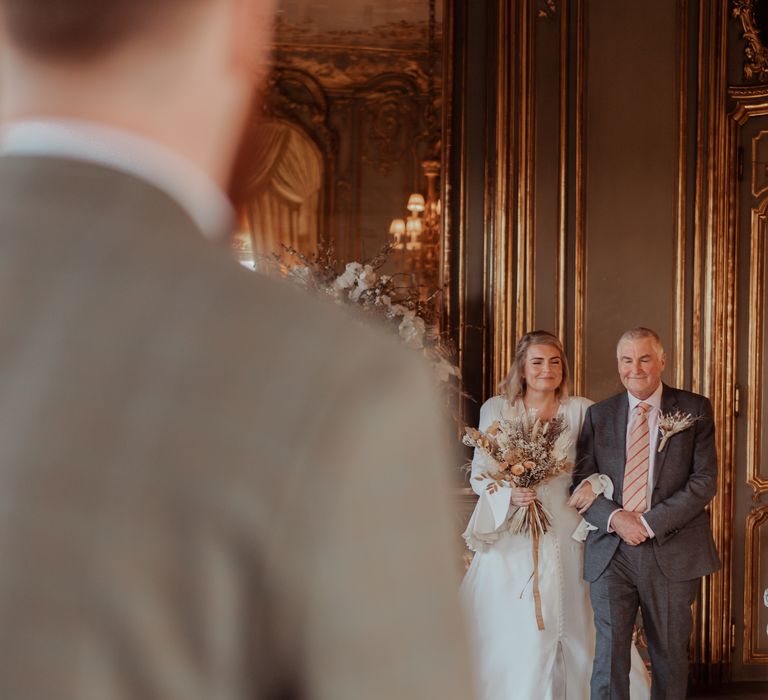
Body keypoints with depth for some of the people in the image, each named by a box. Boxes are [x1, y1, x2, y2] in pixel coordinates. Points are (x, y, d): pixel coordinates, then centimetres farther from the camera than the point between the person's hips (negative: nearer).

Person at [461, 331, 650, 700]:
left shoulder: (580, 410, 4)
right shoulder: (496, 409, 5)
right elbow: (479, 473, 2)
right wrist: (509, 494, -16)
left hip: (562, 538, 0)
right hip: (510, 541, 0)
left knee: (571, 630, 1)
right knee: (507, 634, 1)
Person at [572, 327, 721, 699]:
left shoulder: (695, 410, 2)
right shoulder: (599, 414, 9)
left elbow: (705, 480, -5)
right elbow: (581, 480, 6)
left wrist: (650, 523, -13)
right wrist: (614, 518, -13)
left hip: (672, 553, -1)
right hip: (610, 552, 1)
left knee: (670, 657, 10)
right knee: (609, 658, -4)